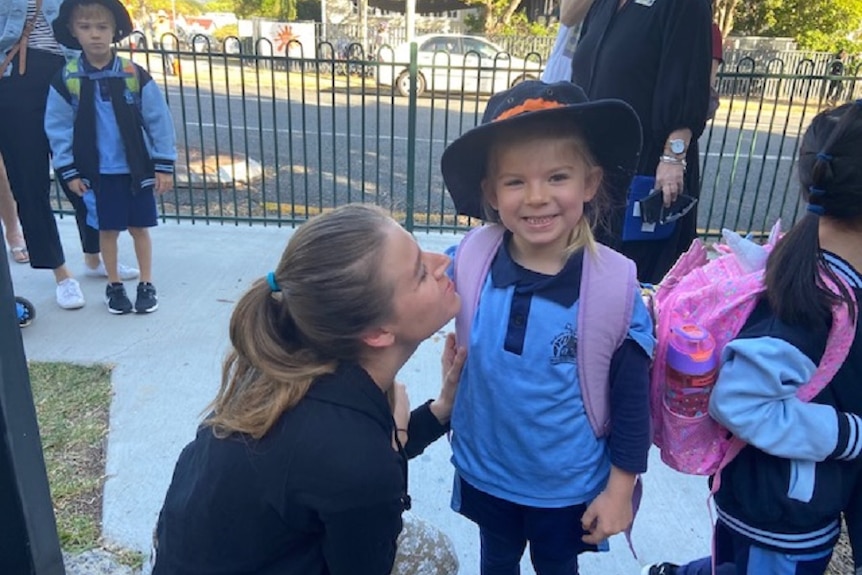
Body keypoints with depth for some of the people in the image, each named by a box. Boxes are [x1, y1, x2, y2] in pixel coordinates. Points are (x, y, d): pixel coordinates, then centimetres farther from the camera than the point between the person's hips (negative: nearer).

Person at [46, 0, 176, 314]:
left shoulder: (135, 75, -7)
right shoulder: (66, 79, -5)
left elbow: (158, 120, -5)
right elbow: (58, 127, 0)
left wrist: (164, 165, -5)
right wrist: (68, 171, -2)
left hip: (137, 168, -1)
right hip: (97, 171, 1)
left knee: (139, 227, 9)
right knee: (107, 229, 10)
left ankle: (147, 285, 22)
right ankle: (114, 286, 26)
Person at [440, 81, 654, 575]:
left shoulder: (616, 286, -24)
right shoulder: (469, 263, -20)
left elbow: (633, 399, -12)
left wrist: (620, 488, -6)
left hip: (569, 484, -2)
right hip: (484, 470, 2)